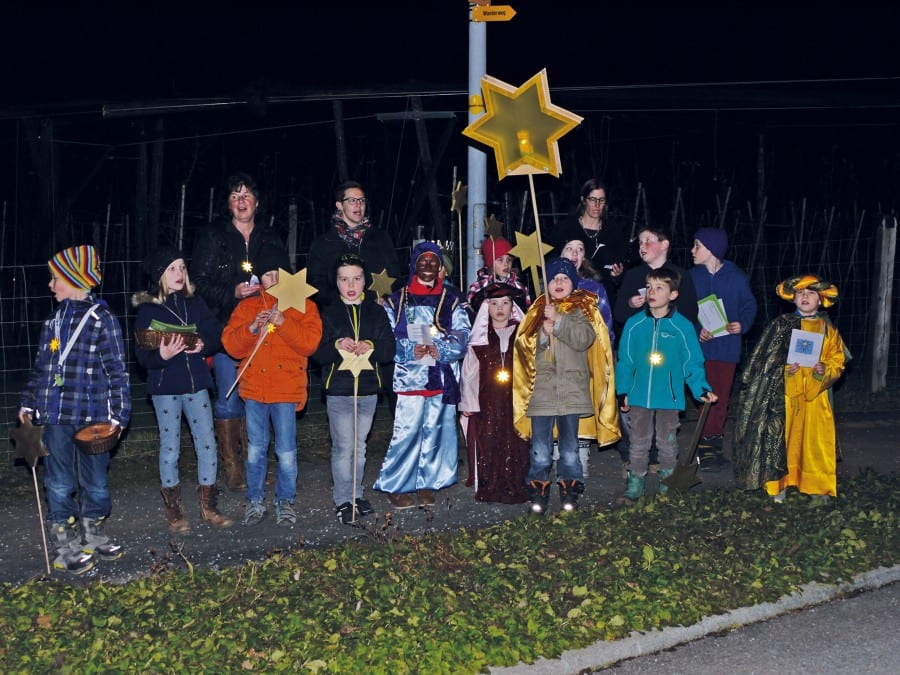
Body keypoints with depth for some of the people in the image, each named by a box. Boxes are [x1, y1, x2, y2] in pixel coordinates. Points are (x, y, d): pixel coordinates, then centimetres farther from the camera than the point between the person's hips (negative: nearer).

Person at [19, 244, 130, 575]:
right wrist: (28, 402, 15)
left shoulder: (102, 319, -4)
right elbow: (40, 367, 19)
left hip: (93, 417, -3)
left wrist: (118, 414, -8)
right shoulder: (53, 321, 11)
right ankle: (66, 546, 15)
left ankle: (92, 534, 27)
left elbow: (117, 371, -5)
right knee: (59, 483, 5)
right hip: (55, 416, 4)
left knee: (95, 479, 9)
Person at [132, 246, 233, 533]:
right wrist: (161, 355, -30)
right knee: (170, 447, 6)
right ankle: (174, 510, 19)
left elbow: (216, 334, 4)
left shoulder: (195, 303, 6)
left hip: (196, 381, 3)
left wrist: (203, 345, -16)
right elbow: (142, 353, -11)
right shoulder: (147, 309, -5)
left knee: (207, 442, 4)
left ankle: (208, 506, 17)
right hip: (165, 384, -3)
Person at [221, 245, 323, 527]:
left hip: (287, 389, -2)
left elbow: (310, 343, -10)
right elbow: (231, 345, 1)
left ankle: (285, 502, 16)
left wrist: (283, 323, -21)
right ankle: (254, 501, 21)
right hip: (254, 388, 2)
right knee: (255, 449, 10)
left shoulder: (303, 306, 3)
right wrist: (251, 327, -15)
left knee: (286, 451, 2)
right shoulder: (246, 307, 10)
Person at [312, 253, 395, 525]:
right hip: (338, 391, -3)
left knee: (359, 446, 14)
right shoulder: (329, 313, 1)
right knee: (343, 448, -3)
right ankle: (343, 500, 6)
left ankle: (356, 494, 27)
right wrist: (337, 346, -23)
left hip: (368, 389, 3)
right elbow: (317, 352, -4)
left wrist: (371, 346, -20)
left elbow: (389, 350, 0)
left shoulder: (377, 312, 6)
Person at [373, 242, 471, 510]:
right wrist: (411, 350, -15)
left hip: (442, 377, 2)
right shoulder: (398, 300, 9)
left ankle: (427, 484, 15)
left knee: (436, 431, 3)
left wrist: (440, 350, -15)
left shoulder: (451, 300, 13)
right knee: (406, 432, -7)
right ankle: (395, 486, 5)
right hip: (409, 376, -2)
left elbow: (462, 336, 3)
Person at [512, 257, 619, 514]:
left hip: (572, 388, -1)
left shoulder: (582, 309, 5)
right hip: (541, 388, 1)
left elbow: (586, 339, -12)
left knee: (569, 444, 6)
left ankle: (569, 490, 15)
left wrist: (558, 321, -16)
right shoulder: (538, 310, 11)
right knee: (540, 444, 0)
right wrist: (543, 334, -13)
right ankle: (538, 490, 7)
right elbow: (524, 345, 5)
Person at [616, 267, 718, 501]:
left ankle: (668, 486, 26)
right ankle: (635, 483, 22)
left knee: (667, 443, 13)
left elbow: (693, 363, -2)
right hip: (639, 396, 1)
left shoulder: (683, 327, -6)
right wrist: (623, 391, 2)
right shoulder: (634, 324, -1)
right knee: (638, 442, 11)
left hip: (669, 396, -1)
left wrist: (702, 389, -13)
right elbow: (624, 361, 4)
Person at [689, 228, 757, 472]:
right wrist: (696, 330, -17)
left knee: (721, 397, 7)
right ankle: (708, 447, 1)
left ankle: (713, 446, 17)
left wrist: (742, 324, -14)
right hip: (702, 346, -1)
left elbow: (749, 306, 6)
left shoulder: (736, 277, 1)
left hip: (728, 346, 1)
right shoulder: (692, 276, 1)